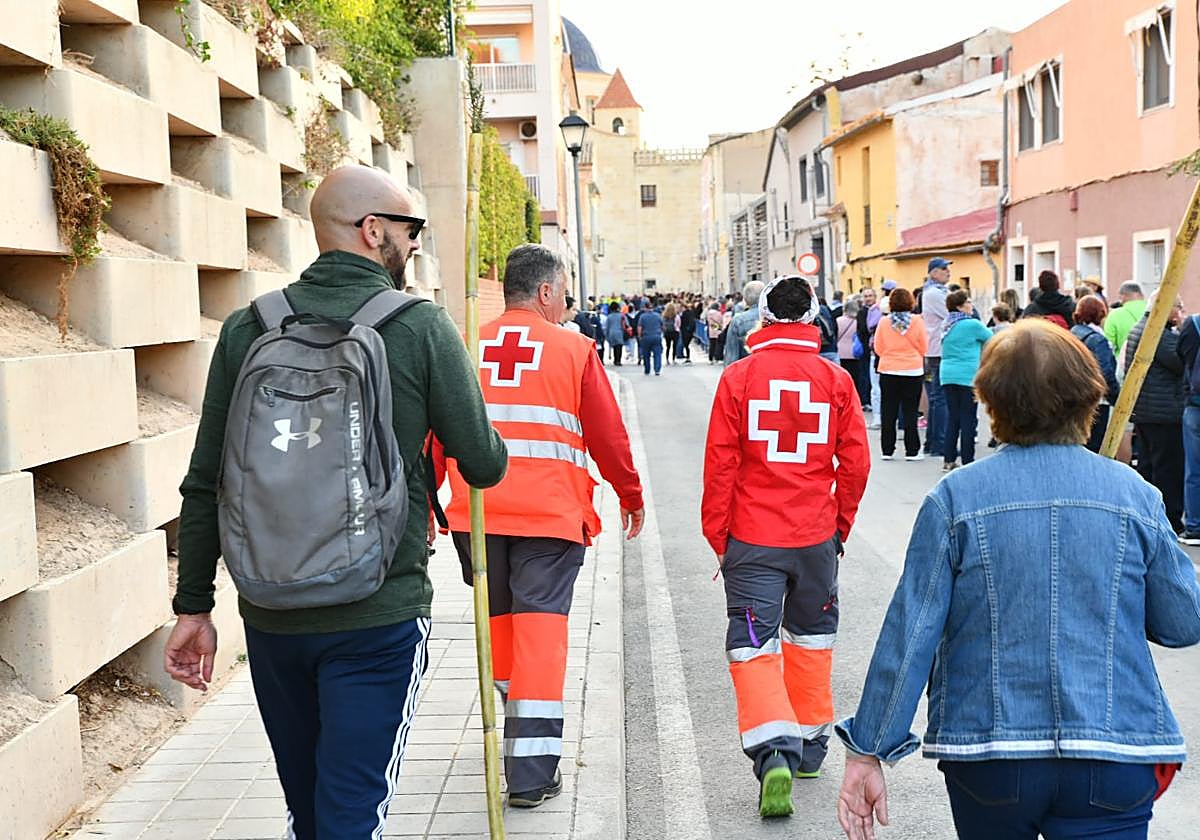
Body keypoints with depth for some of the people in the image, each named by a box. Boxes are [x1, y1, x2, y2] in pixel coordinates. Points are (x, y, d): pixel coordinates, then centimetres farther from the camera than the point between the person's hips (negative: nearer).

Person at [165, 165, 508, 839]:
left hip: (271, 619, 4)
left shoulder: (248, 329, 1)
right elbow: (486, 467, -4)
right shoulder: (422, 329, -8)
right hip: (380, 619, -4)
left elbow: (205, 485, 2)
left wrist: (194, 605, 10)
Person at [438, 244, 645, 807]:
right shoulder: (574, 350, -2)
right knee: (541, 629, -1)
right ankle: (532, 771, -2)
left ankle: (517, 722, 39)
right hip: (549, 514, -3)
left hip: (475, 515, 3)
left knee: (499, 620, 19)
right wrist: (631, 495, 16)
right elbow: (608, 436, 1)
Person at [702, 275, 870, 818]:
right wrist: (840, 525, 15)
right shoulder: (836, 380, -2)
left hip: (752, 537, -2)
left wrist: (717, 536, 2)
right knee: (812, 636, 20)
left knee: (753, 643, 0)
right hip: (817, 536, 3)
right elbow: (855, 463, 1)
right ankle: (810, 745, 31)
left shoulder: (738, 377, -7)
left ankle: (774, 751, -17)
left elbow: (719, 465, -7)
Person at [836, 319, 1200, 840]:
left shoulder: (955, 498, -8)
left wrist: (868, 751, -4)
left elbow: (909, 631, -9)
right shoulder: (1133, 493, -3)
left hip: (987, 751, 0)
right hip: (1112, 762, 0)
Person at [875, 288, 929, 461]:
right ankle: (912, 451, 6)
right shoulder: (917, 321, -7)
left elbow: (878, 349, 2)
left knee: (888, 413, 8)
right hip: (912, 371, -1)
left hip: (888, 371, 1)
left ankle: (887, 450, 11)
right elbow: (924, 349, 1)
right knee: (910, 413, 5)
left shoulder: (884, 322, -6)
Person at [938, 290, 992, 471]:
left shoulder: (947, 325, 9)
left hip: (948, 375, 6)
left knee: (952, 417, 10)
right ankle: (967, 461, 1)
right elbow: (990, 337, 5)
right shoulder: (972, 324, -11)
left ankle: (948, 459, 10)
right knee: (968, 419, -1)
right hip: (968, 376, -6)